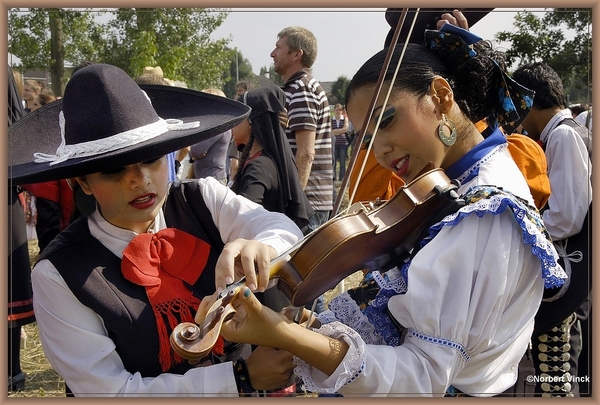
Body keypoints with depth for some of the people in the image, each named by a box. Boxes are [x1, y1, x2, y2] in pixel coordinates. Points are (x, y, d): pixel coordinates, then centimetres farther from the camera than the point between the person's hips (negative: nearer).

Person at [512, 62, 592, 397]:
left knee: (556, 384, -4)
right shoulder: (572, 132, 15)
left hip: (565, 283, -10)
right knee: (578, 380, 16)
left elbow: (565, 219, -22)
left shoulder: (563, 135, -14)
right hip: (576, 276, 10)